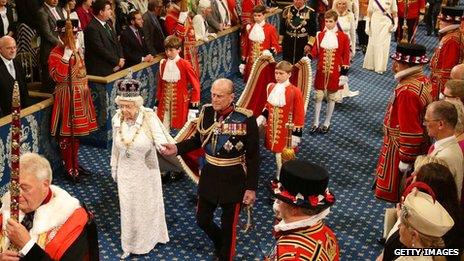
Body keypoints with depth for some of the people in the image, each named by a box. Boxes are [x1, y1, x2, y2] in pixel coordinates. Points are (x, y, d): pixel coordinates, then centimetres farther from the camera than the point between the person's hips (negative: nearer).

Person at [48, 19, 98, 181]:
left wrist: (86, 89, 18)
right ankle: (69, 168, 13)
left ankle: (75, 163, 29)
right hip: (67, 98, -8)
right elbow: (58, 77, -28)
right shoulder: (55, 54, -14)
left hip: (80, 96, 8)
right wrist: (67, 55, -27)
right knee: (67, 134, 2)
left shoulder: (78, 50, 9)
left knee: (77, 131, 16)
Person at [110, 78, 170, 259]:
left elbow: (160, 141, -28)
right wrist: (114, 167, 11)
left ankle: (148, 239, 44)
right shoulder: (117, 119, -11)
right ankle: (130, 245, 36)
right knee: (128, 208, 16)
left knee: (148, 206, 18)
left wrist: (165, 146, -49)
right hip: (125, 172, 3)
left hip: (146, 172, -3)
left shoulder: (149, 117, -25)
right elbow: (116, 146, 3)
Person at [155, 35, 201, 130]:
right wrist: (158, 101, 13)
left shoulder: (184, 64, -11)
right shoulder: (163, 64, 4)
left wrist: (194, 99, -8)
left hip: (180, 102, -4)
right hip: (165, 101, 4)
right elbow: (160, 84, 12)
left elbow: (195, 82, -8)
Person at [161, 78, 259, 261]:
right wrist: (178, 148, -6)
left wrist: (251, 187, -14)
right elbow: (199, 139, 10)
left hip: (233, 179, -5)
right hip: (209, 175, 5)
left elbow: (253, 156, -14)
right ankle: (221, 244, 48)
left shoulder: (246, 119, -20)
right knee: (202, 219, 18)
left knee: (228, 225, 11)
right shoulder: (206, 111, -6)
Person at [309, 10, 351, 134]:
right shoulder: (320, 35, 3)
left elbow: (346, 56, -3)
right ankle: (315, 123, 15)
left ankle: (327, 123, 20)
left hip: (335, 72, -2)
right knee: (318, 97, 6)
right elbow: (315, 52, 5)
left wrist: (344, 73, -6)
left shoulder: (343, 37, -5)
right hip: (321, 71, 2)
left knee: (331, 98, 8)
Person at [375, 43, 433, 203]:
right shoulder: (422, 80, 0)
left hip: (402, 148, -9)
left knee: (395, 192, 9)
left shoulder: (408, 92, -30)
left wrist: (406, 160, -19)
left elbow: (410, 131, -28)